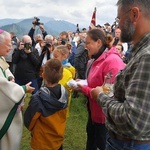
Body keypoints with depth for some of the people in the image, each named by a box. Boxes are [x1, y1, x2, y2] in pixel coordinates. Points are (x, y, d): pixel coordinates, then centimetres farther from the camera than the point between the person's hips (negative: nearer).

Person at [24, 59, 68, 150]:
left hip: (42, 142, -4)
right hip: (59, 137, 4)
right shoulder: (64, 92, -16)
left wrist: (33, 130, 6)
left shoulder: (38, 98, -31)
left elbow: (29, 120, -15)